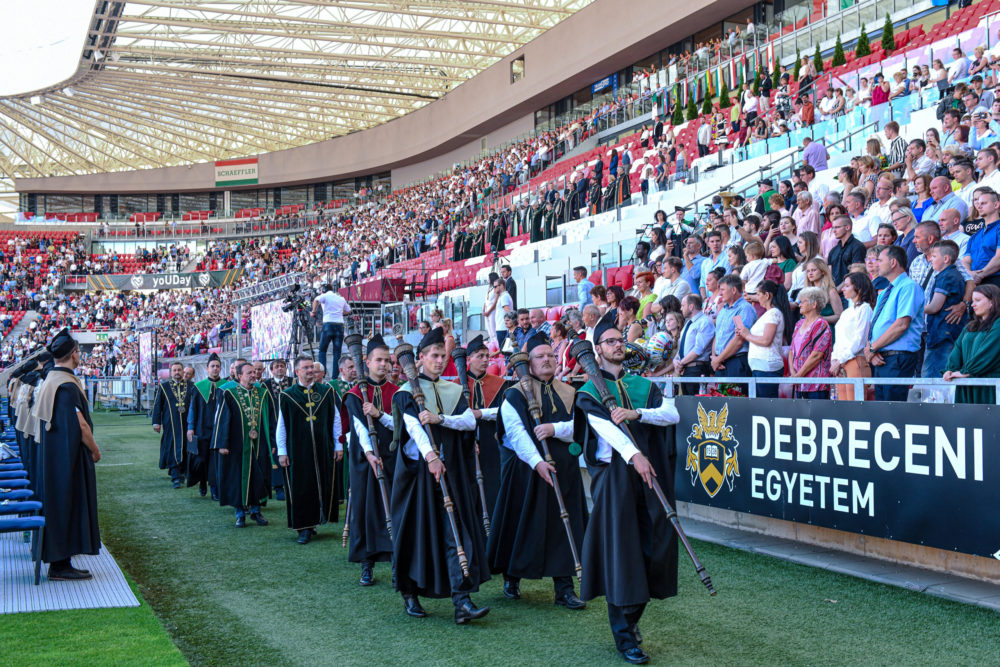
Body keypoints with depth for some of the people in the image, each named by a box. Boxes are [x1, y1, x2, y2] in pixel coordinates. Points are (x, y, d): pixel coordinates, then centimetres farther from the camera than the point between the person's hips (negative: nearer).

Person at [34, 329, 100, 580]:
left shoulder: (47, 382, 11)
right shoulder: (68, 385, -19)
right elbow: (81, 425, -21)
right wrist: (95, 450, -6)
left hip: (50, 455, 9)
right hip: (69, 457, -9)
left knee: (56, 504, 14)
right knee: (67, 505, -3)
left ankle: (56, 558, 21)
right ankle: (60, 565, 1)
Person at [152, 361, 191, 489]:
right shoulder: (163, 386, 4)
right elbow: (157, 405, 3)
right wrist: (156, 422, -3)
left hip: (186, 424, 2)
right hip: (170, 424, -2)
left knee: (185, 449, 7)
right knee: (173, 449, -5)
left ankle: (181, 472, 23)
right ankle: (176, 478, -6)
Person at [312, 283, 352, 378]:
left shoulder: (325, 295, 5)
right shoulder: (341, 298, 20)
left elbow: (316, 300, -16)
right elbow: (348, 311, 29)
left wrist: (313, 312, -5)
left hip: (328, 324, -3)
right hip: (340, 325, 3)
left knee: (322, 351, 7)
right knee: (337, 353, 5)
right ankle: (335, 376, -1)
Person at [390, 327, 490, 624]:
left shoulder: (454, 391, 14)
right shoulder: (406, 392, 1)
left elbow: (470, 421, -2)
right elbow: (413, 426, -17)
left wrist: (440, 418, -19)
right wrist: (430, 456, -34)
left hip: (450, 471, 3)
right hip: (417, 470, -3)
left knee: (456, 531, -5)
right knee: (415, 532, 3)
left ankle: (462, 601, -9)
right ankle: (409, 594, 20)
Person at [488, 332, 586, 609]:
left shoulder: (568, 393, 12)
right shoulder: (515, 395, -1)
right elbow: (516, 433, -14)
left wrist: (555, 427, -20)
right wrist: (537, 462, -27)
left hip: (563, 469, 3)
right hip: (525, 469, -3)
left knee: (562, 526, 0)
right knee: (522, 524, 4)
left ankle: (564, 588, 5)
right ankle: (511, 578, 24)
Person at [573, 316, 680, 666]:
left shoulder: (643, 385, 16)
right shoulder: (590, 391, 2)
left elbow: (672, 413, -2)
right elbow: (606, 425, -18)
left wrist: (636, 413, -19)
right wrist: (634, 455, -35)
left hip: (649, 473, 4)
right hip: (614, 475, -4)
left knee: (653, 547, 5)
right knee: (619, 551, -5)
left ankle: (632, 619, 26)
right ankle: (624, 636, 3)